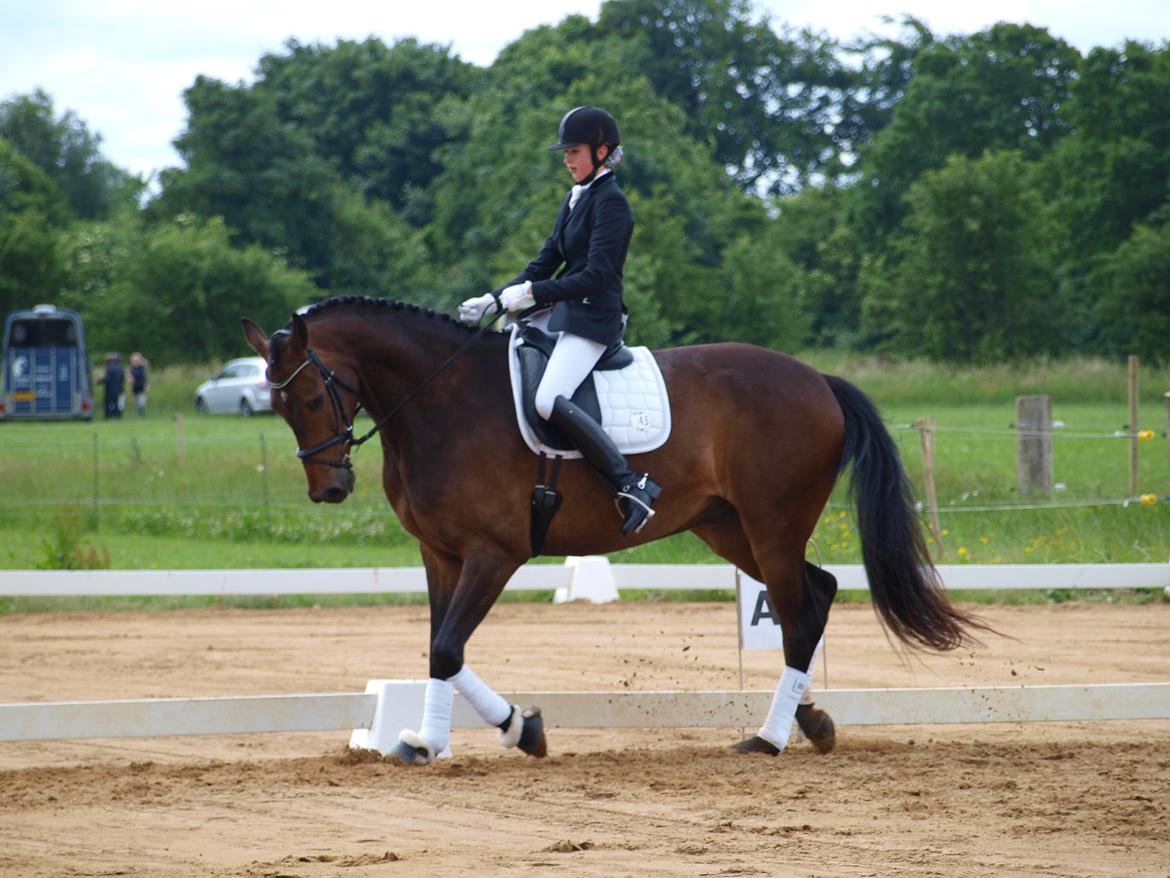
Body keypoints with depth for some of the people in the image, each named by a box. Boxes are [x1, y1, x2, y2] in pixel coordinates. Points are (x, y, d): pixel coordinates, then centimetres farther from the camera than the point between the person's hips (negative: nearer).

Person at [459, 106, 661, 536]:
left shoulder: (610, 202, -12)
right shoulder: (574, 200, 17)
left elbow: (594, 276, -20)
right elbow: (545, 264, 19)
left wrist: (533, 293, -24)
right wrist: (494, 300, 8)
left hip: (594, 318, -10)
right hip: (565, 316, 10)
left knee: (549, 400, -30)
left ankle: (631, 485, -28)